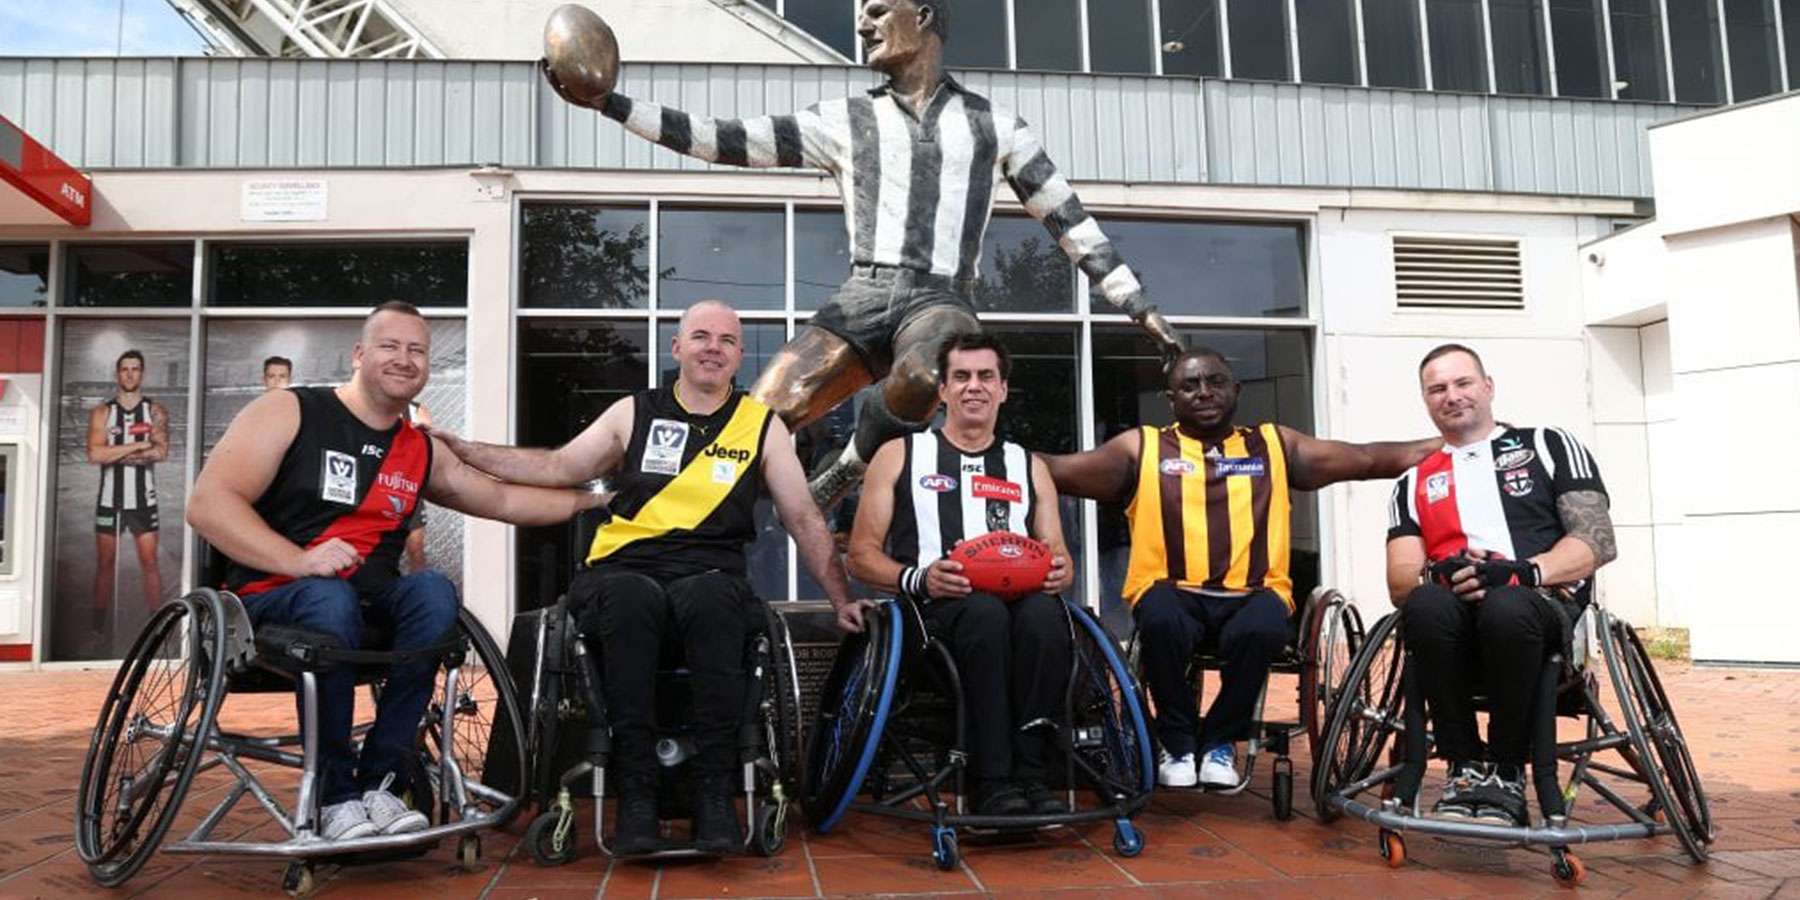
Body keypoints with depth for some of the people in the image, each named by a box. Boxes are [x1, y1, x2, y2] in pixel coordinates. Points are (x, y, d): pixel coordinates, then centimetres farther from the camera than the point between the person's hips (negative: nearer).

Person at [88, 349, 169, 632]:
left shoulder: (156, 411, 2)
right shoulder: (101, 412, 3)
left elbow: (161, 452, -11)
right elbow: (94, 454, -11)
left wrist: (115, 454, -12)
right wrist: (138, 445, -13)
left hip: (143, 499, -1)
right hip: (109, 499, 1)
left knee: (149, 563, 0)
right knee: (105, 564, 6)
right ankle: (98, 626, 14)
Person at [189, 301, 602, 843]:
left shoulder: (423, 452, 13)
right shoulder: (288, 413, -2)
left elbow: (505, 501, 23)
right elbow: (207, 504, -11)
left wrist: (591, 498, 18)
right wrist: (297, 561, -24)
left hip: (370, 603, 4)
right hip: (273, 600, -4)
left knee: (434, 591, -27)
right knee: (332, 600, -37)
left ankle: (380, 779, -21)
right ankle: (335, 797, -22)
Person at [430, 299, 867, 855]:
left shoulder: (762, 426, 15)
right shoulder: (634, 414, 17)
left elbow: (804, 520, 15)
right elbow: (558, 468, 18)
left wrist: (841, 599, 11)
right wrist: (462, 450, 10)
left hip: (710, 577, 0)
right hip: (624, 573, 1)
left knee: (710, 597, -37)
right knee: (631, 597, -36)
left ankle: (715, 793, -30)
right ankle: (636, 792, -29)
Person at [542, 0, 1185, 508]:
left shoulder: (993, 125, 17)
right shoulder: (845, 120, 19)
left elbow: (1069, 220, 19)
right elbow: (725, 141, 13)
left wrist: (1139, 307, 13)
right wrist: (610, 104, 6)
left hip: (940, 301, -1)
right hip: (863, 297, 2)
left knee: (920, 374, -37)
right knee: (755, 421, -21)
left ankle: (841, 479, -12)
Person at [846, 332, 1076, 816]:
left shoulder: (1030, 467, 24)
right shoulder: (899, 455, 16)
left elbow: (1058, 556, 20)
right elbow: (861, 556, 9)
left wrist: (1059, 572, -6)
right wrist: (918, 578, -11)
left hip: (1019, 599, 2)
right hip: (935, 608, -2)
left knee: (1045, 612, -35)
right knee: (985, 611, -37)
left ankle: (1030, 773, -28)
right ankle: (993, 782, -31)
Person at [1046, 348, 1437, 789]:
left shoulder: (1274, 444, 17)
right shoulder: (1141, 448, 10)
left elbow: (1368, 459, 15)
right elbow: (1056, 470, 4)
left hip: (1252, 593, 1)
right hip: (1173, 592, -1)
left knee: (1262, 629, -33)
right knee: (1160, 619, -35)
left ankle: (1220, 740, -5)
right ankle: (1178, 742, -7)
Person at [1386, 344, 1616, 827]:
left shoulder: (1548, 446, 17)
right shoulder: (1413, 483, 23)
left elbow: (1599, 541, 4)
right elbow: (1400, 582, 11)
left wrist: (1525, 571, -14)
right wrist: (1438, 576, -13)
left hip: (1542, 610, -1)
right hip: (1454, 616, 2)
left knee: (1506, 607, -38)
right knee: (1426, 604, -35)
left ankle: (1507, 773, -17)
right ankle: (1466, 766, -18)